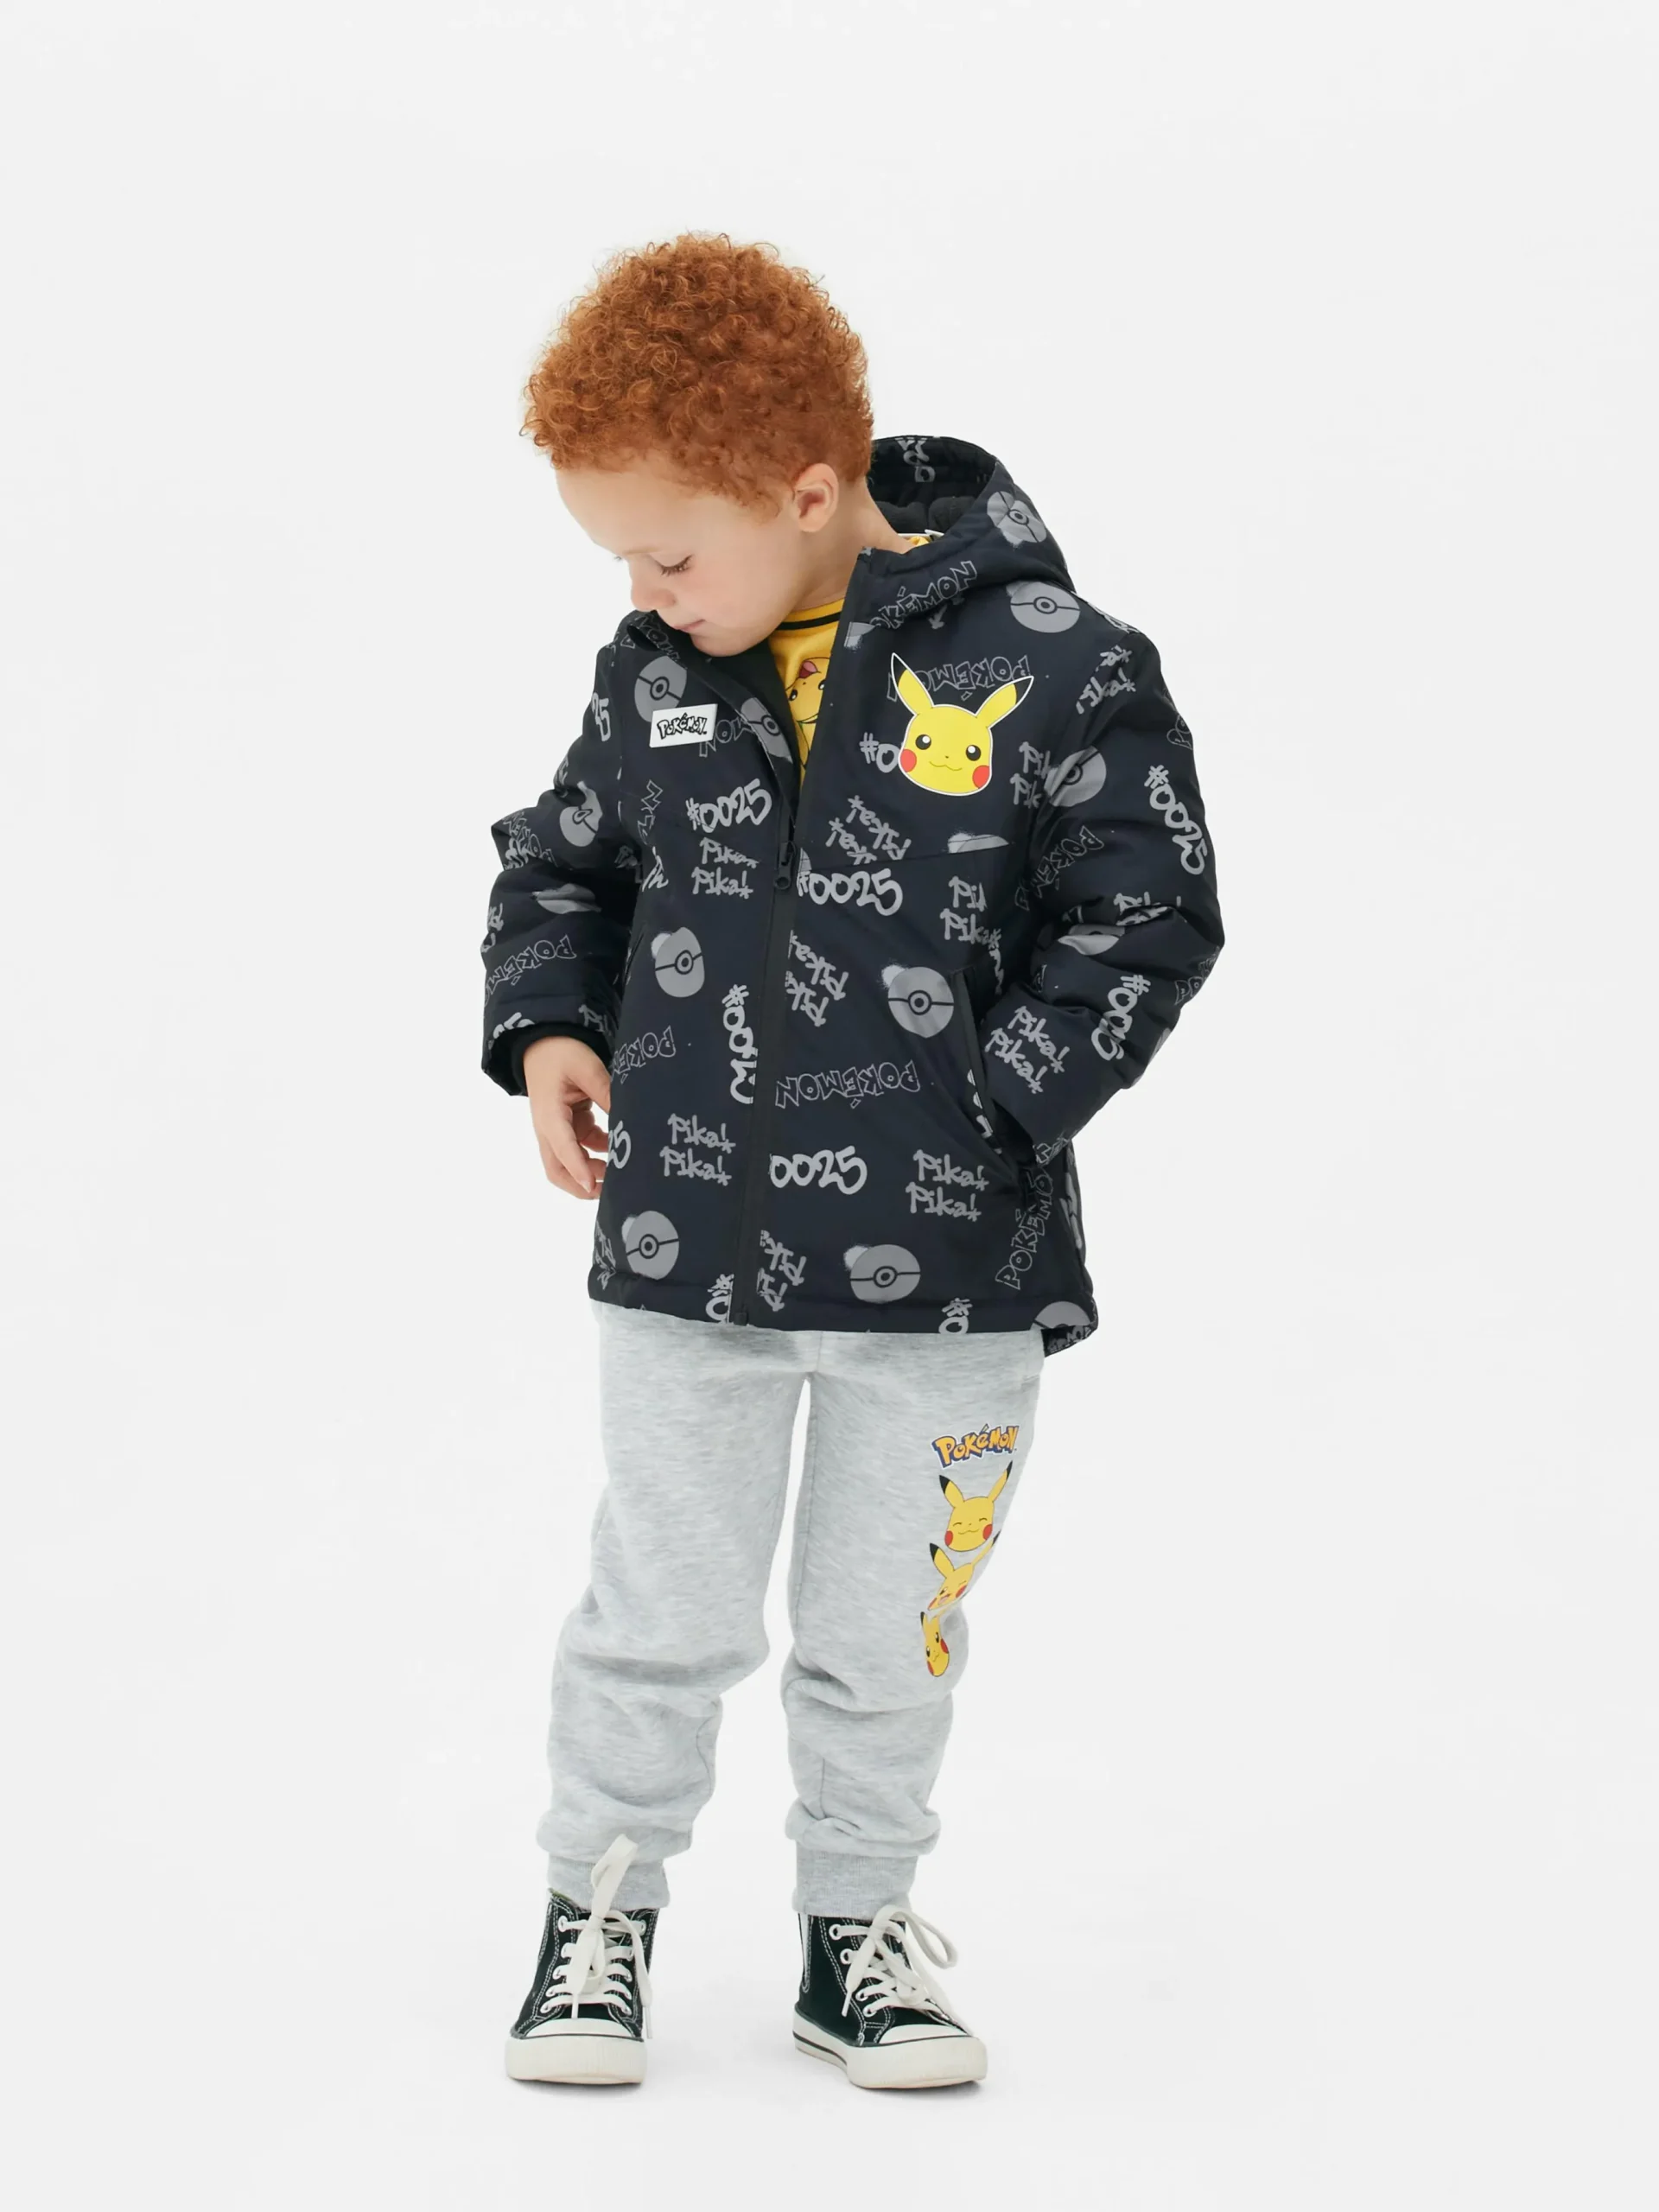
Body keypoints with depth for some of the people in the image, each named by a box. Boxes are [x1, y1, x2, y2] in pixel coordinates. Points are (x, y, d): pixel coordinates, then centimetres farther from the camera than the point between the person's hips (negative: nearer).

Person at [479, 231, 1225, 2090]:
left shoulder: (1050, 671, -12)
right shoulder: (654, 676, 1)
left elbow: (1146, 922, -8)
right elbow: (566, 858, 17)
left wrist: (988, 1115, -14)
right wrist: (547, 1027, 1)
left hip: (944, 1265, -2)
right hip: (683, 1252, 3)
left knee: (883, 1637, 11)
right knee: (659, 1616, 10)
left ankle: (856, 1931, 30)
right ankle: (602, 1903, 30)